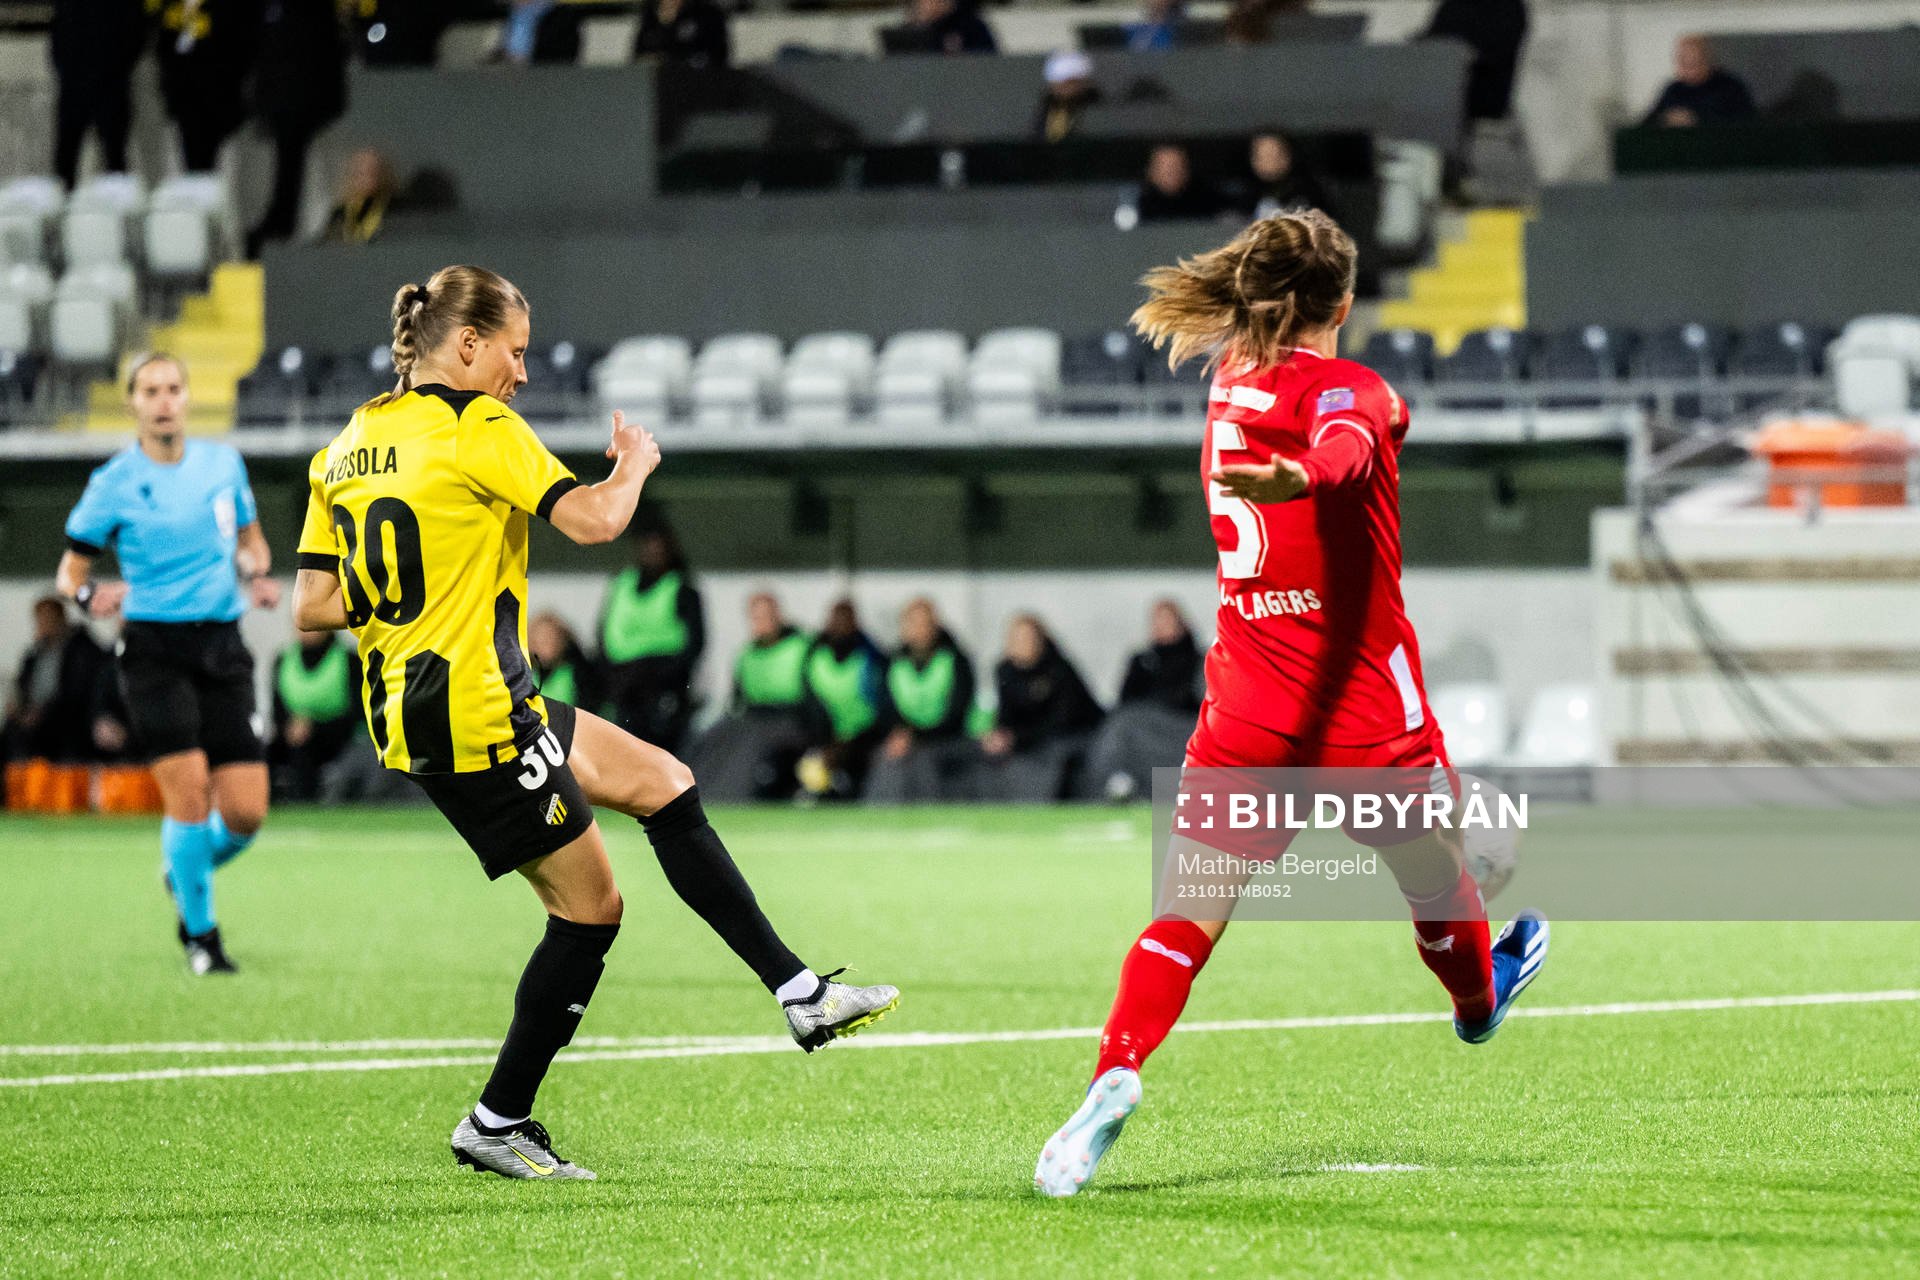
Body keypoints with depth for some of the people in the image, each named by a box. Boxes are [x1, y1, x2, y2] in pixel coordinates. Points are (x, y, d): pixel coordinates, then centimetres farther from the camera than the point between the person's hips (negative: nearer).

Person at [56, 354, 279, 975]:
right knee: (189, 792, -15)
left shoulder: (223, 463, 8)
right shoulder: (113, 484, -3)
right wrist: (87, 595, -19)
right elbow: (70, 570, 3)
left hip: (222, 647, 3)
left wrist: (256, 571, 0)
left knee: (246, 813, -4)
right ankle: (199, 931, 4)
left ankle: (186, 874, 30)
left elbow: (251, 540, 22)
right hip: (154, 648, -3)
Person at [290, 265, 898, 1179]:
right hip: (477, 715, -9)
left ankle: (800, 993, 14)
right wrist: (635, 463, 0)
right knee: (589, 908, 3)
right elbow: (592, 520, -20)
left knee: (662, 784, 15)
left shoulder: (349, 444, 10)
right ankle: (496, 1125, 11)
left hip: (410, 714, 9)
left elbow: (313, 607, 7)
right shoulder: (478, 429, -12)